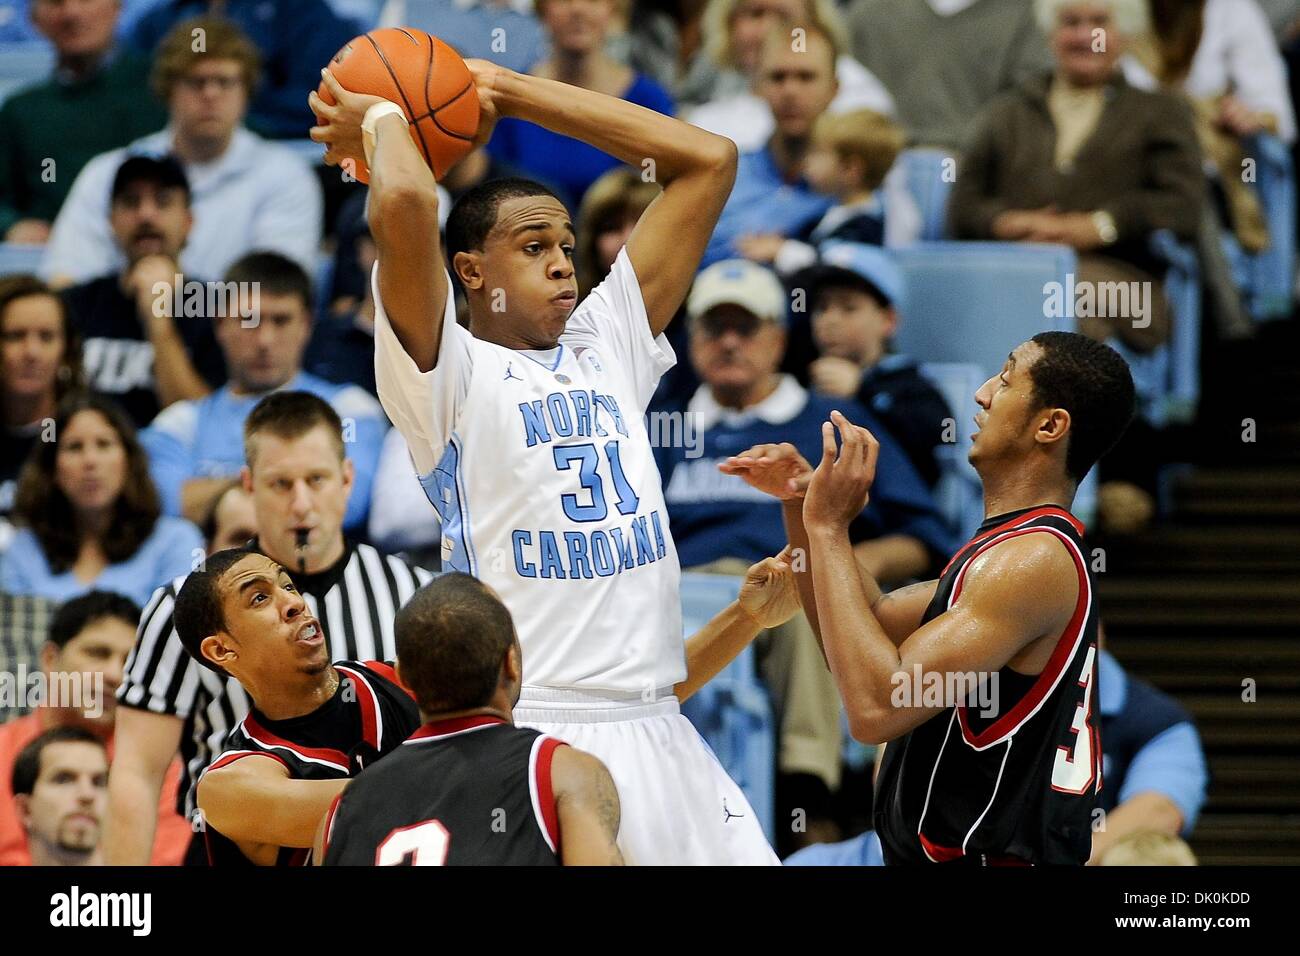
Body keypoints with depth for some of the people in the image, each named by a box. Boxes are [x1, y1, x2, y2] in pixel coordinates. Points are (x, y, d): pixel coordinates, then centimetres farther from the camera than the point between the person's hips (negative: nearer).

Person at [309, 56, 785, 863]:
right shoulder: (452, 372, -2)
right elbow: (405, 207, -21)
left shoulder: (607, 346, 16)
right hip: (527, 735, -6)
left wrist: (507, 91, 15)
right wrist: (383, 121, 1)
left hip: (656, 731, 6)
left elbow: (709, 159, 17)